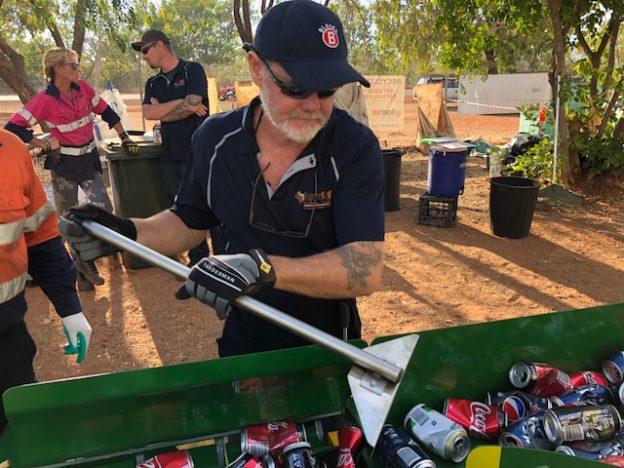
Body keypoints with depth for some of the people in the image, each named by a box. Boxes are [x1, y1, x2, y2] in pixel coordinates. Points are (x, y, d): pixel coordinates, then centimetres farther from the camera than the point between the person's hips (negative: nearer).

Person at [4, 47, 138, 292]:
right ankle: (79, 272, 21)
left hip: (89, 160, 5)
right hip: (64, 164, -4)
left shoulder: (83, 88, -2)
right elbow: (13, 127, -13)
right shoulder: (45, 100, -15)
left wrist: (125, 138, 9)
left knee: (104, 209, -3)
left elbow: (106, 112, 10)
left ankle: (85, 259, 19)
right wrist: (46, 146, -11)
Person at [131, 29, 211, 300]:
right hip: (170, 155, 7)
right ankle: (199, 262, 20)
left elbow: (192, 105, -15)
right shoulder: (153, 83, 17)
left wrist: (161, 111, -2)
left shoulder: (193, 71, 0)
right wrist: (183, 103, -10)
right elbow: (148, 113, -2)